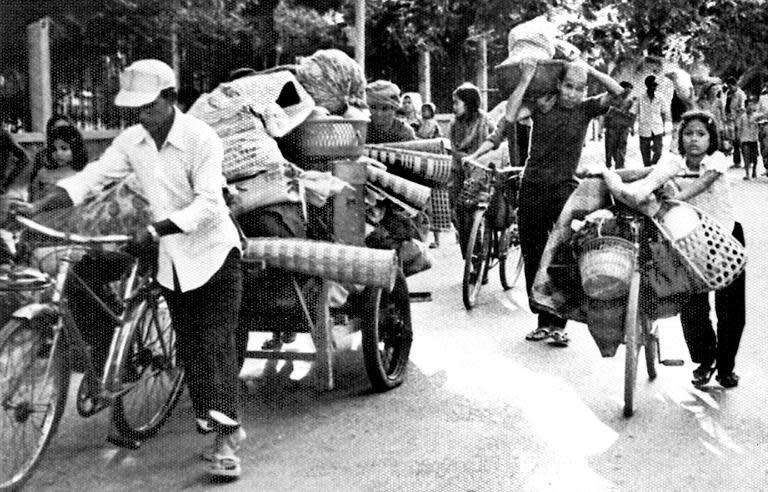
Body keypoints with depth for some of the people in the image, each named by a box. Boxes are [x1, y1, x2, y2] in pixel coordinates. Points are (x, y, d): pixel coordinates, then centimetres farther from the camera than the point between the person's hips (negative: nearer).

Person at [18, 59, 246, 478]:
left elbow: (207, 204, -25)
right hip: (172, 262, 6)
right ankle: (226, 428, 21)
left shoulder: (201, 139, -19)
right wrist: (38, 206, -17)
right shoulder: (132, 141, -2)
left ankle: (225, 436, -9)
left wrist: (154, 231, -33)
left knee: (215, 343, -11)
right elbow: (91, 177, -6)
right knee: (189, 348, 9)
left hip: (214, 254, -6)